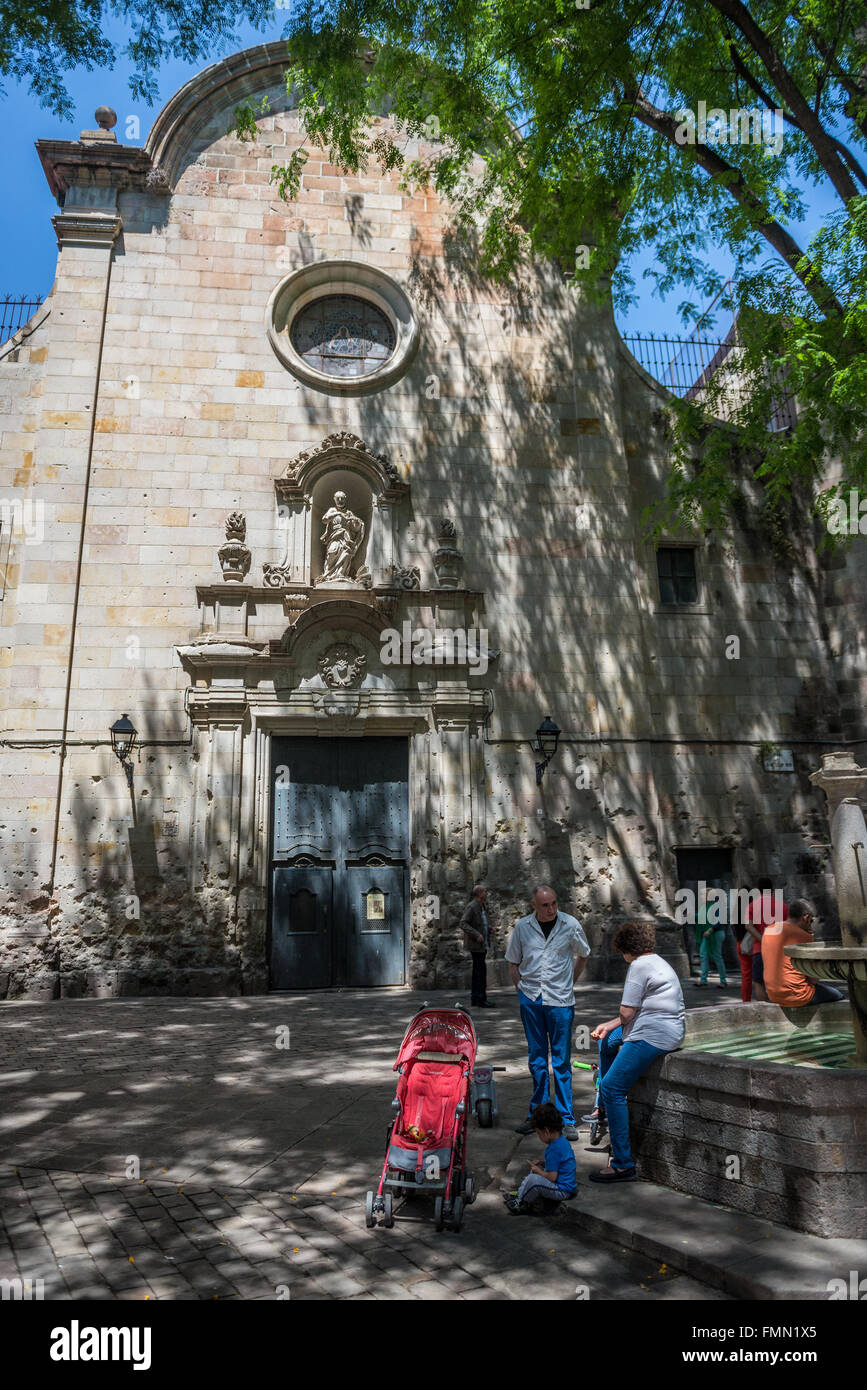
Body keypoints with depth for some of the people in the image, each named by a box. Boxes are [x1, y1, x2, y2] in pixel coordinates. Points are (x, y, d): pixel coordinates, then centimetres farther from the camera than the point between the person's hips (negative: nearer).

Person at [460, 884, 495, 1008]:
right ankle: (481, 999, -7)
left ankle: (475, 999, 17)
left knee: (478, 971, 12)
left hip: (483, 944, 10)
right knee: (481, 970, -10)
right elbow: (463, 923, -20)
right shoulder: (471, 907, -14)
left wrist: (488, 930, 10)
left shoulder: (481, 906, 15)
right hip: (475, 945, -10)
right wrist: (476, 935, -26)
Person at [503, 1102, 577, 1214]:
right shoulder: (562, 1140, 4)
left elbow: (552, 1177, -26)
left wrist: (538, 1171, -9)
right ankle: (520, 1194, 20)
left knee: (533, 1179, -29)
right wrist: (541, 1162, 8)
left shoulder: (554, 1149, -27)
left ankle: (521, 1204, -4)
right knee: (534, 1170, 23)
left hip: (563, 1191, -11)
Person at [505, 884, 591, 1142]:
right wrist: (521, 989, 4)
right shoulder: (522, 927, -1)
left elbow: (583, 955, 13)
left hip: (560, 1000, -2)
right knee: (536, 1059, 11)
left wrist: (569, 983, 8)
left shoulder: (570, 925, -4)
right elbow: (513, 963, 12)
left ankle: (566, 1119, 10)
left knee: (561, 1061, 1)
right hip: (530, 1000, 2)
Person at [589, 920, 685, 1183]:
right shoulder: (657, 962, 19)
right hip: (668, 1031, 11)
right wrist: (609, 1026, 12)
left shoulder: (640, 965, -12)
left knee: (612, 1088, -12)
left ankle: (623, 1165, -11)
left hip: (653, 1036, -11)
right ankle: (605, 1108, 37)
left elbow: (627, 1012, -15)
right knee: (606, 1042, 29)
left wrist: (622, 1026, 7)